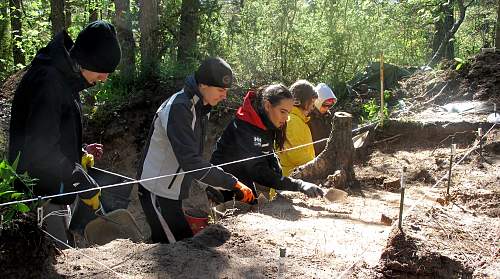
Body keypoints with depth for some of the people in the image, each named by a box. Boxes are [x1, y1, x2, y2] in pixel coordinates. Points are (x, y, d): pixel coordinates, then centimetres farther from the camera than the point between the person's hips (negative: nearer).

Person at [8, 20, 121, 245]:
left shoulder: (65, 78, 11)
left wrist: (79, 154, 6)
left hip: (54, 194, 10)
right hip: (39, 197, -10)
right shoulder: (48, 81, -20)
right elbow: (41, 149, -25)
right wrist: (84, 184, -19)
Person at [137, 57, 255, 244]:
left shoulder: (200, 108, 9)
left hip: (172, 191, 9)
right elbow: (190, 161, -30)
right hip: (158, 192, -9)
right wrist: (232, 183, -31)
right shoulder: (178, 108, -23)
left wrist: (210, 187, 7)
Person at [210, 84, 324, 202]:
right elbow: (259, 171, -34)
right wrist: (299, 185, -38)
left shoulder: (267, 125, -3)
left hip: (245, 181, 8)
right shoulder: (244, 127, -29)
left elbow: (270, 157, 2)